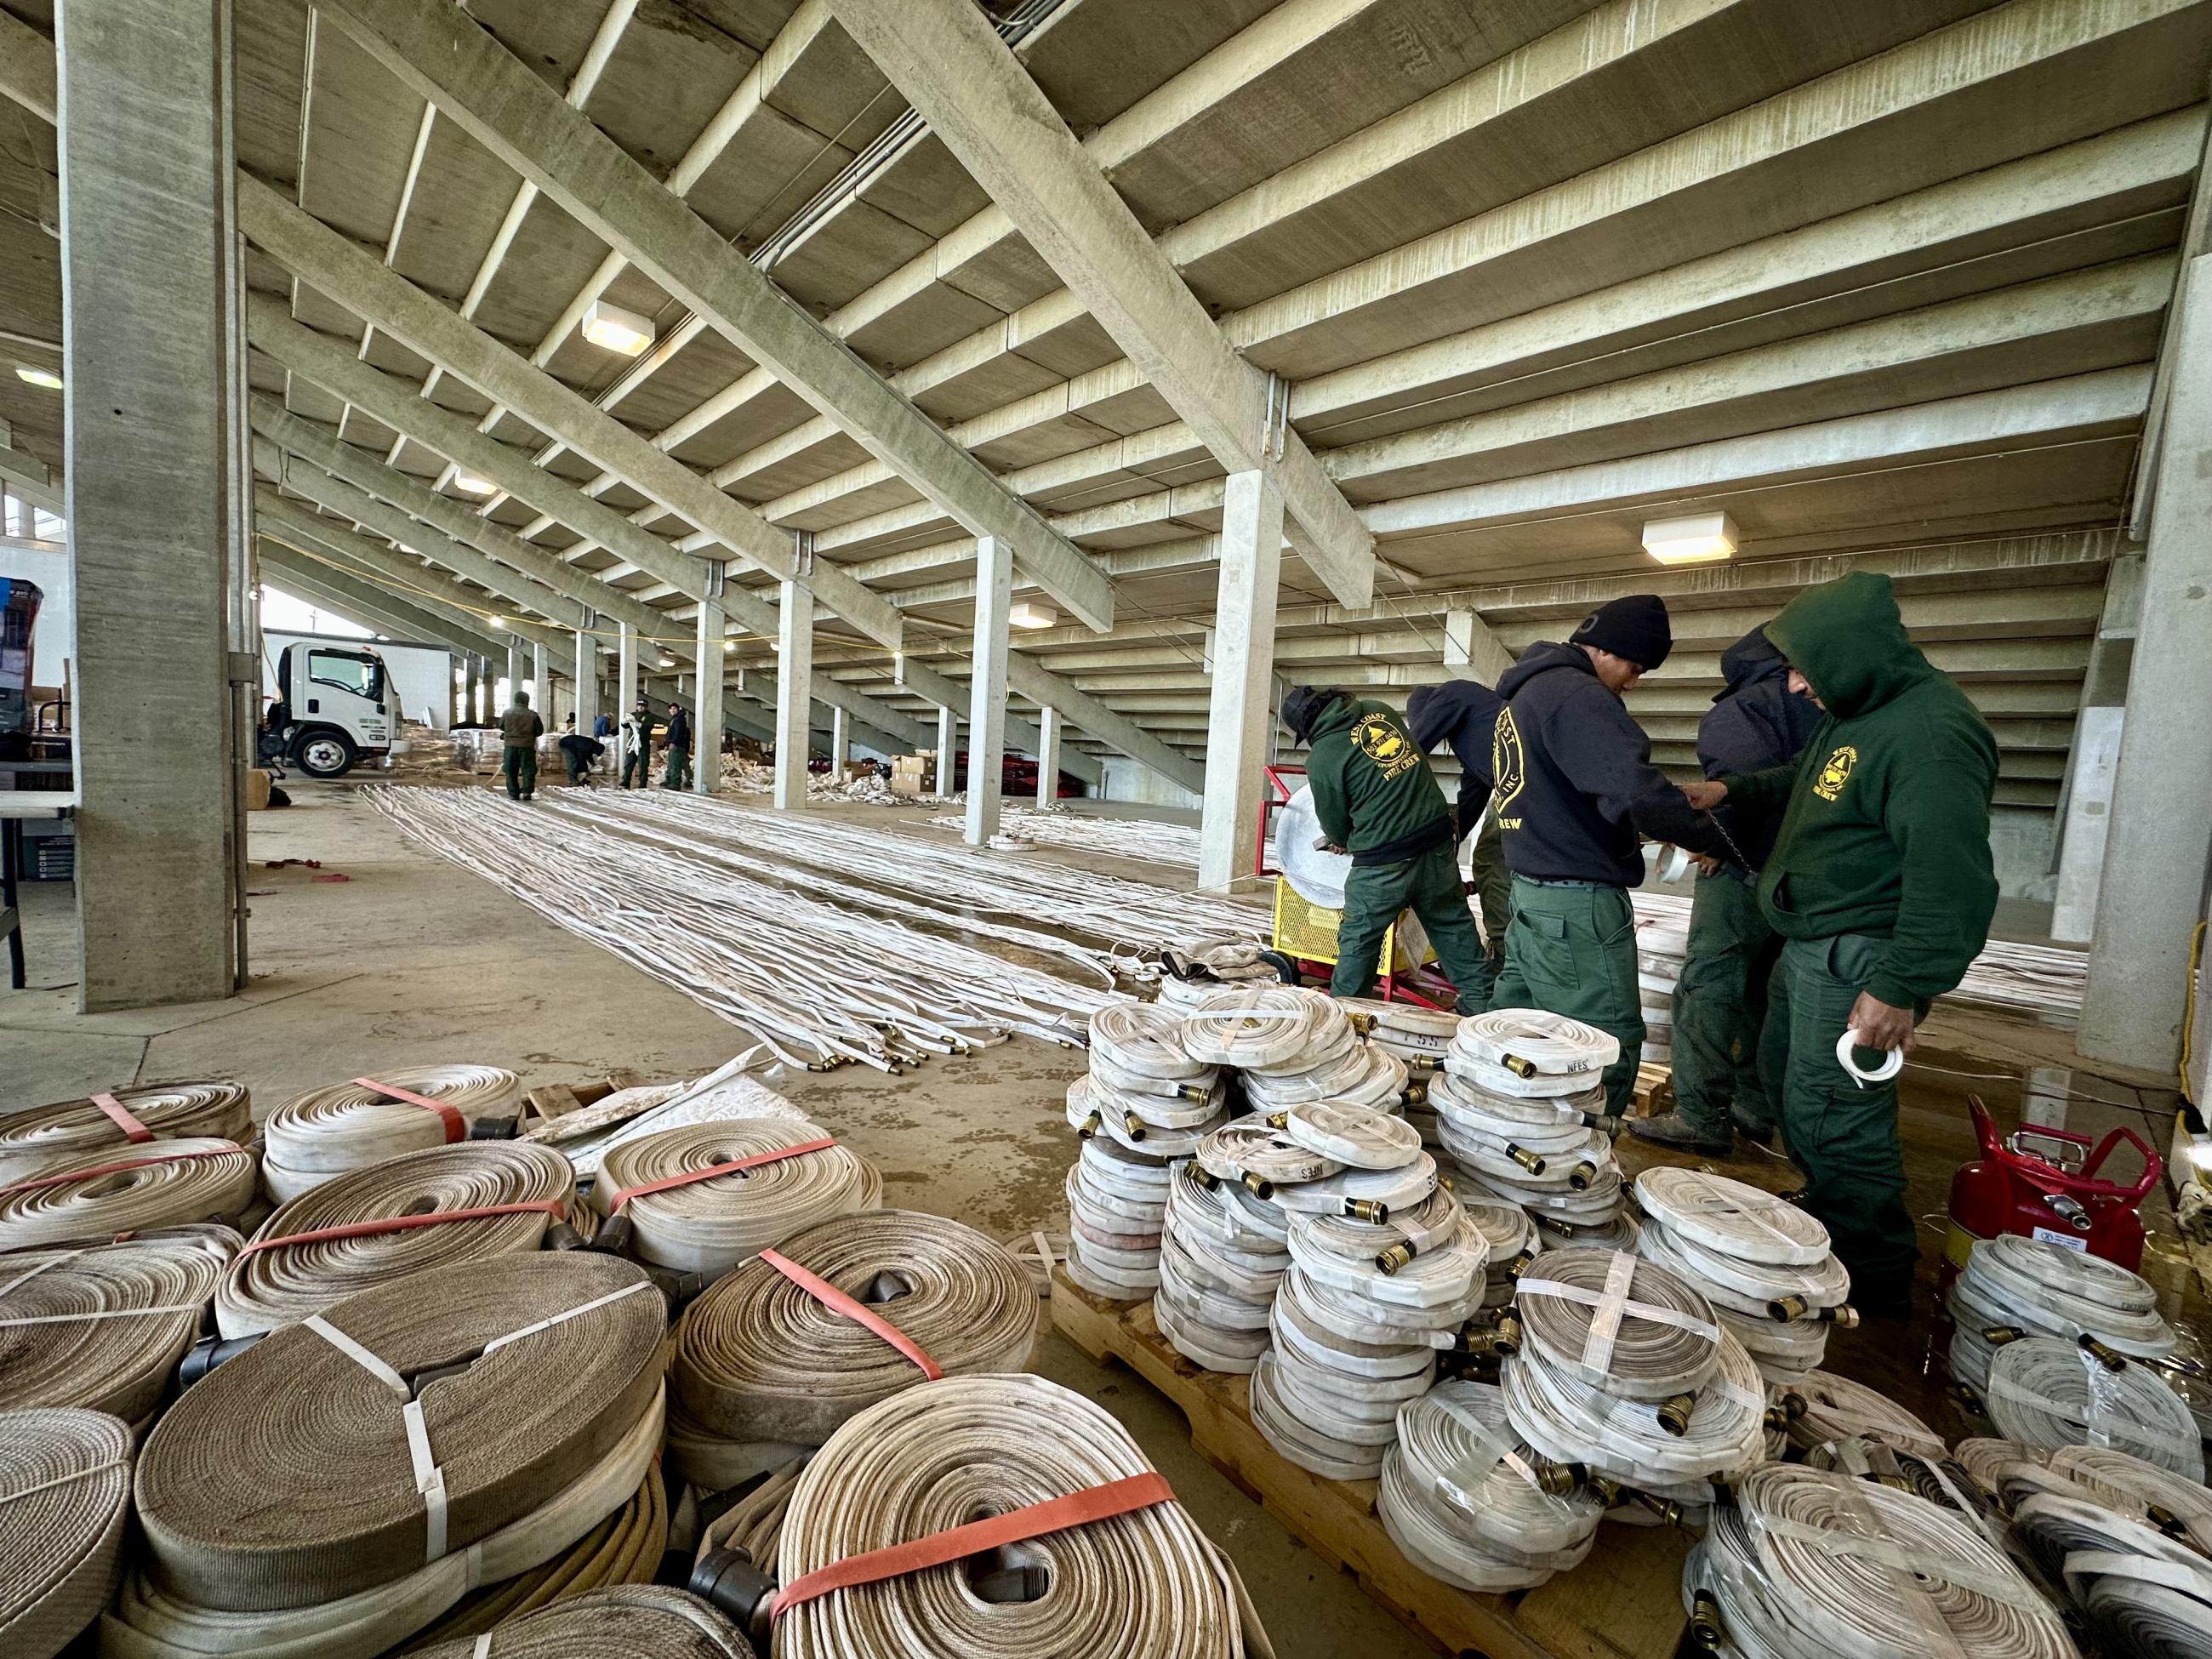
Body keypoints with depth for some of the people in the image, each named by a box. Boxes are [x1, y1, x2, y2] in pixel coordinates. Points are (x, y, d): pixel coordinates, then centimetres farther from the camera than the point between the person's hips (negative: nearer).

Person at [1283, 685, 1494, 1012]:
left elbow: (1335, 824, 0)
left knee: (1358, 940, 11)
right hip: (1437, 843, 6)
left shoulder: (1320, 759, -11)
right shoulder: (1381, 710, 5)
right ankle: (1479, 995, 29)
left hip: (1384, 864, -6)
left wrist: (1342, 841, 24)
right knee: (1454, 926, 19)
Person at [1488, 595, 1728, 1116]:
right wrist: (1708, 836, -11)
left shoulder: (1523, 692, 17)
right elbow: (1636, 790, -27)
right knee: (1611, 1044, -2)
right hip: (1579, 904, -10)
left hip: (1531, 889, 10)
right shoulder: (1576, 695, -15)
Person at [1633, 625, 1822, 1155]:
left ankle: (1701, 1117, -3)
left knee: (1707, 989, -5)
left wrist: (1711, 837, -16)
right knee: (1761, 991, 17)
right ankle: (1758, 1108, 26)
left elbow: (1746, 772, -25)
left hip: (1743, 873, -8)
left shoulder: (1739, 708, -7)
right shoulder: (1819, 711, 15)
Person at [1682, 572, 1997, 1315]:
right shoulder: (1854, 715, 10)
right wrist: (1733, 789, 21)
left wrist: (1903, 988, -27)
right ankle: (1824, 1221, 40)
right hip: (1810, 947, 10)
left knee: (1831, 1119, -3)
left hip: (1857, 961, -10)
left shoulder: (1931, 732, -23)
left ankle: (1872, 1285, 16)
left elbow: (1953, 878, -27)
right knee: (1795, 1087, 21)